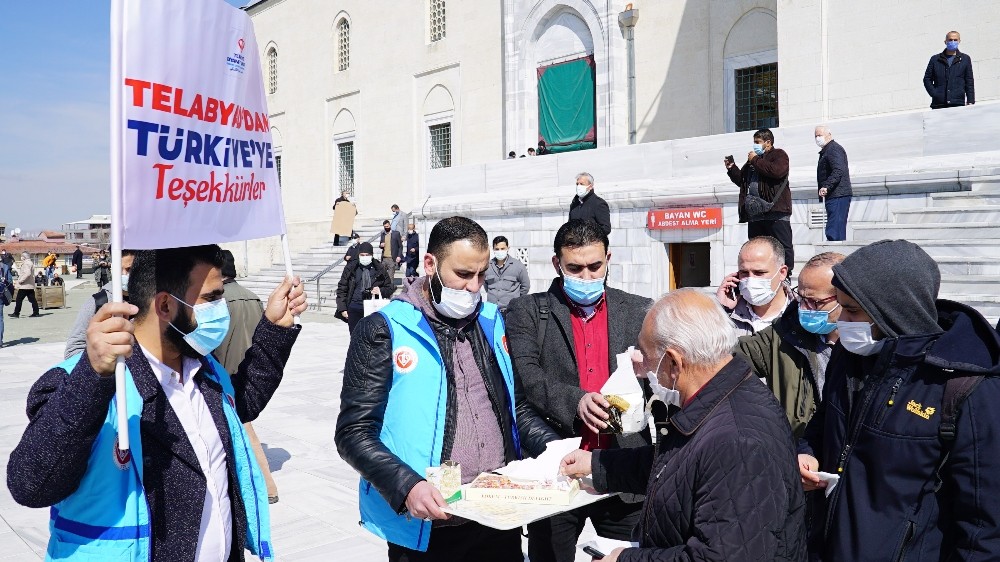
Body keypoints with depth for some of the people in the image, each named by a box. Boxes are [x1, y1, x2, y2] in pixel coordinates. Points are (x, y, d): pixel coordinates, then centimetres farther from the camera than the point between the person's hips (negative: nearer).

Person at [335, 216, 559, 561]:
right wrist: (406, 487, -24)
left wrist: (552, 449, -1)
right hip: (426, 526, -4)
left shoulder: (493, 322, 7)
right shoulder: (384, 331, -8)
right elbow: (354, 433, -11)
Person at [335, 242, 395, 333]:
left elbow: (389, 288, 12)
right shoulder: (350, 268, 4)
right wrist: (342, 309, 0)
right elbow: (342, 289, 7)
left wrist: (381, 291, -10)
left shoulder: (380, 269, 4)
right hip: (354, 309, 1)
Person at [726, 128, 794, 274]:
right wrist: (732, 168, 12)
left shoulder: (779, 155, 2)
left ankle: (787, 274, -6)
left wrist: (756, 161, -10)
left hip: (775, 210, -8)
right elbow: (741, 180, 30)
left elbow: (777, 171, -20)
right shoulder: (752, 160, 25)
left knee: (783, 245, -7)